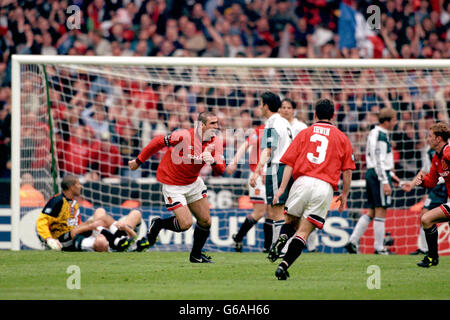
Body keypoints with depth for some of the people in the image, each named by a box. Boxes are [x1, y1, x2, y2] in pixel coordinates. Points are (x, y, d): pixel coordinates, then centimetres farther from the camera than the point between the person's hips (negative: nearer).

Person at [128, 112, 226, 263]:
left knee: (205, 221, 5)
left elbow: (220, 171, -16)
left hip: (193, 182, 6)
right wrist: (139, 161, -3)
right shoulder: (184, 136, -28)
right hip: (172, 185, -6)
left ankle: (196, 256, 27)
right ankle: (157, 224, 17)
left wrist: (213, 161, -40)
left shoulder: (216, 142, -11)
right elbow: (158, 142, -13)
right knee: (186, 223, -12)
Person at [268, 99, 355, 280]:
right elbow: (347, 170, 10)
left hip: (302, 181, 1)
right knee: (304, 231, -1)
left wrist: (282, 188, 4)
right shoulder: (342, 138, 13)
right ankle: (284, 265, -17)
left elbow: (290, 163, 6)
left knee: (291, 221, 20)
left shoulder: (304, 133, 14)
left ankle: (281, 239, -14)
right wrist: (345, 194, 19)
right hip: (325, 187, -1)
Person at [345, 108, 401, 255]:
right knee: (381, 211, -4)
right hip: (379, 175, -10)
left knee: (372, 212, 12)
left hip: (371, 173, 10)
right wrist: (385, 182, -21)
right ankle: (379, 248, -1)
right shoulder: (381, 136, -14)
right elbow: (379, 161, -20)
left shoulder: (374, 133, 17)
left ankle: (352, 241, 7)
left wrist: (390, 174, 27)